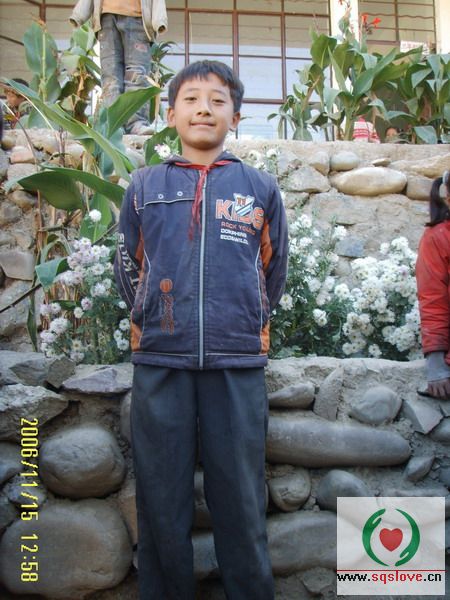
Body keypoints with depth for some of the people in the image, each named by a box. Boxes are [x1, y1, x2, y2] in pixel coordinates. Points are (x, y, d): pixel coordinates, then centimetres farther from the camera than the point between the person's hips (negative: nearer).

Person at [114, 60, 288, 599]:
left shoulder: (261, 188, 8)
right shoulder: (145, 185, 10)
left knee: (240, 497, 6)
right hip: (159, 361, 1)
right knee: (161, 499, 8)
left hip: (238, 363, 0)